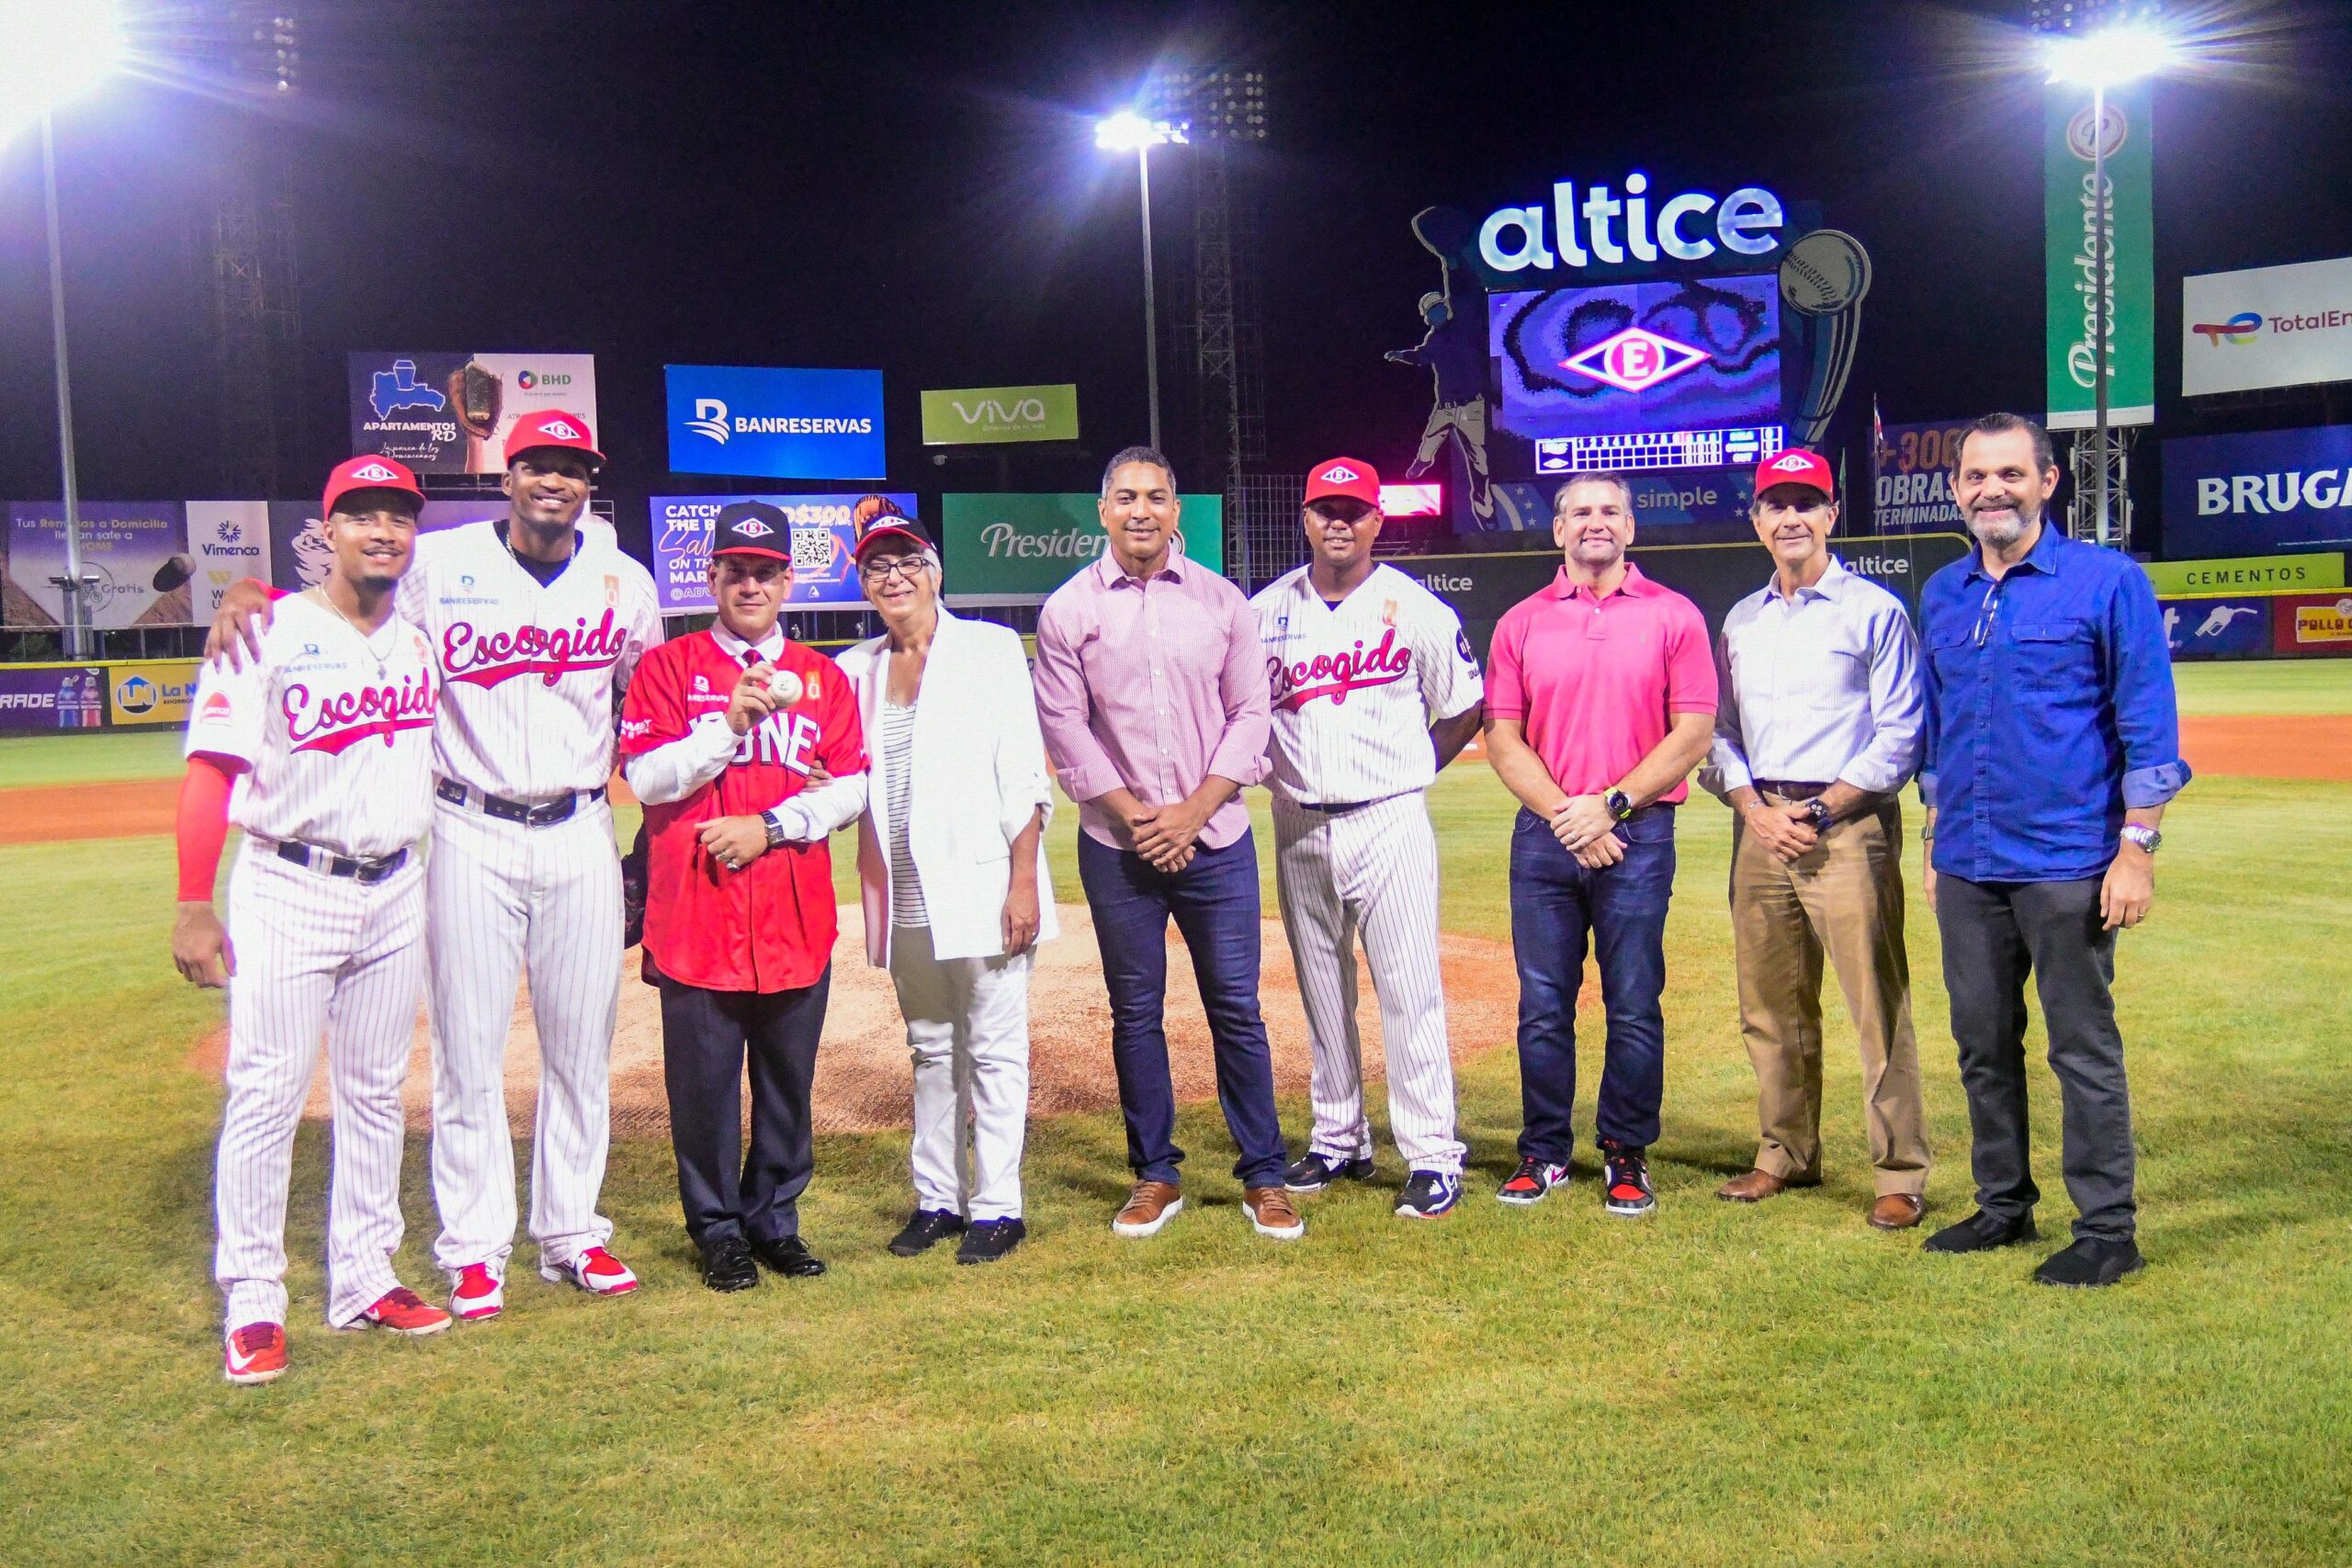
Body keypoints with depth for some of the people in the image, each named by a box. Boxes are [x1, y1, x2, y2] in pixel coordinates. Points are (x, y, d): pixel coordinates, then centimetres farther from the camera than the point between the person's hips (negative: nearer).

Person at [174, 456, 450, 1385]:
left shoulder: (421, 638, 8)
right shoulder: (269, 636, -8)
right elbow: (211, 772, -12)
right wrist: (193, 907, -16)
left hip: (395, 892, 5)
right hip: (289, 892, -5)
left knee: (376, 1093, 12)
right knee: (266, 1094, -2)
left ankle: (364, 1279, 24)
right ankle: (253, 1302, 9)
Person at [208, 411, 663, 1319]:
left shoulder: (625, 582, 4)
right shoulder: (439, 565, -4)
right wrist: (247, 592, -19)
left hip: (582, 835, 3)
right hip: (472, 837, -2)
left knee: (583, 1046, 9)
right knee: (467, 1048, 2)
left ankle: (571, 1234, 23)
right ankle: (473, 1247, 15)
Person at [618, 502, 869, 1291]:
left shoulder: (823, 677, 12)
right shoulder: (667, 667, 5)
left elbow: (850, 787, 4)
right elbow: (645, 776, -6)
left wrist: (771, 826, -10)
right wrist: (731, 724, -17)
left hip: (797, 915, 2)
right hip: (696, 915, -2)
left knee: (788, 1081, 9)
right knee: (704, 1082, 3)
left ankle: (775, 1219, 25)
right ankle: (719, 1230, 18)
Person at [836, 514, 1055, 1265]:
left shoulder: (989, 648, -1)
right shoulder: (855, 670, 11)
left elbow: (1024, 774, -7)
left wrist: (1023, 878, -13)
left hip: (982, 887, -4)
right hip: (904, 898, 5)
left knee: (994, 1050, 0)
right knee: (931, 1052, 13)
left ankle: (996, 1207, 8)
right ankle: (937, 1198, 23)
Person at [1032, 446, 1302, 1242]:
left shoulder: (1223, 602, 5)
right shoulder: (1067, 610, 2)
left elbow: (1250, 715, 2)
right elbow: (1064, 729, -1)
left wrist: (1192, 812, -8)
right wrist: (1135, 815, -9)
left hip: (1215, 840, 0)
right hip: (1116, 847, 0)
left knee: (1236, 1007, 2)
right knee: (1135, 1013, 7)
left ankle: (1263, 1176, 12)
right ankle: (1155, 1175, 19)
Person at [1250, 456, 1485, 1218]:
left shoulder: (1415, 607, -1)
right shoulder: (1265, 611, 6)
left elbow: (1465, 706, 7)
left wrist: (1411, 771, 3)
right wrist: (1270, 770, 6)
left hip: (1389, 821, -3)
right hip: (1299, 827, 4)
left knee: (1410, 991, -6)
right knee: (1322, 992, 11)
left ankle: (1433, 1155, -1)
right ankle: (1339, 1141, 23)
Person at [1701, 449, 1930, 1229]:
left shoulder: (1875, 610, 0)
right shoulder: (1740, 621, 16)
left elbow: (1899, 735, -5)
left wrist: (1821, 811, -13)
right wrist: (1755, 808, -1)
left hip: (1848, 822, -5)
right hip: (1760, 821, 6)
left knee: (1878, 1005, -7)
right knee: (1769, 1008, 10)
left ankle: (1901, 1173, 0)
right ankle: (1786, 1154, 23)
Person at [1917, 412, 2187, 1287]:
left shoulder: (2107, 581, -5)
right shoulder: (1942, 595, 11)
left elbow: (2148, 723, -7)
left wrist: (2137, 849, -13)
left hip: (2067, 866, -6)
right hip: (1967, 869, 6)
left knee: (2084, 1051, 2)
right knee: (1983, 1047, 14)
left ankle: (2107, 1230, 13)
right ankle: (2004, 1206, 28)